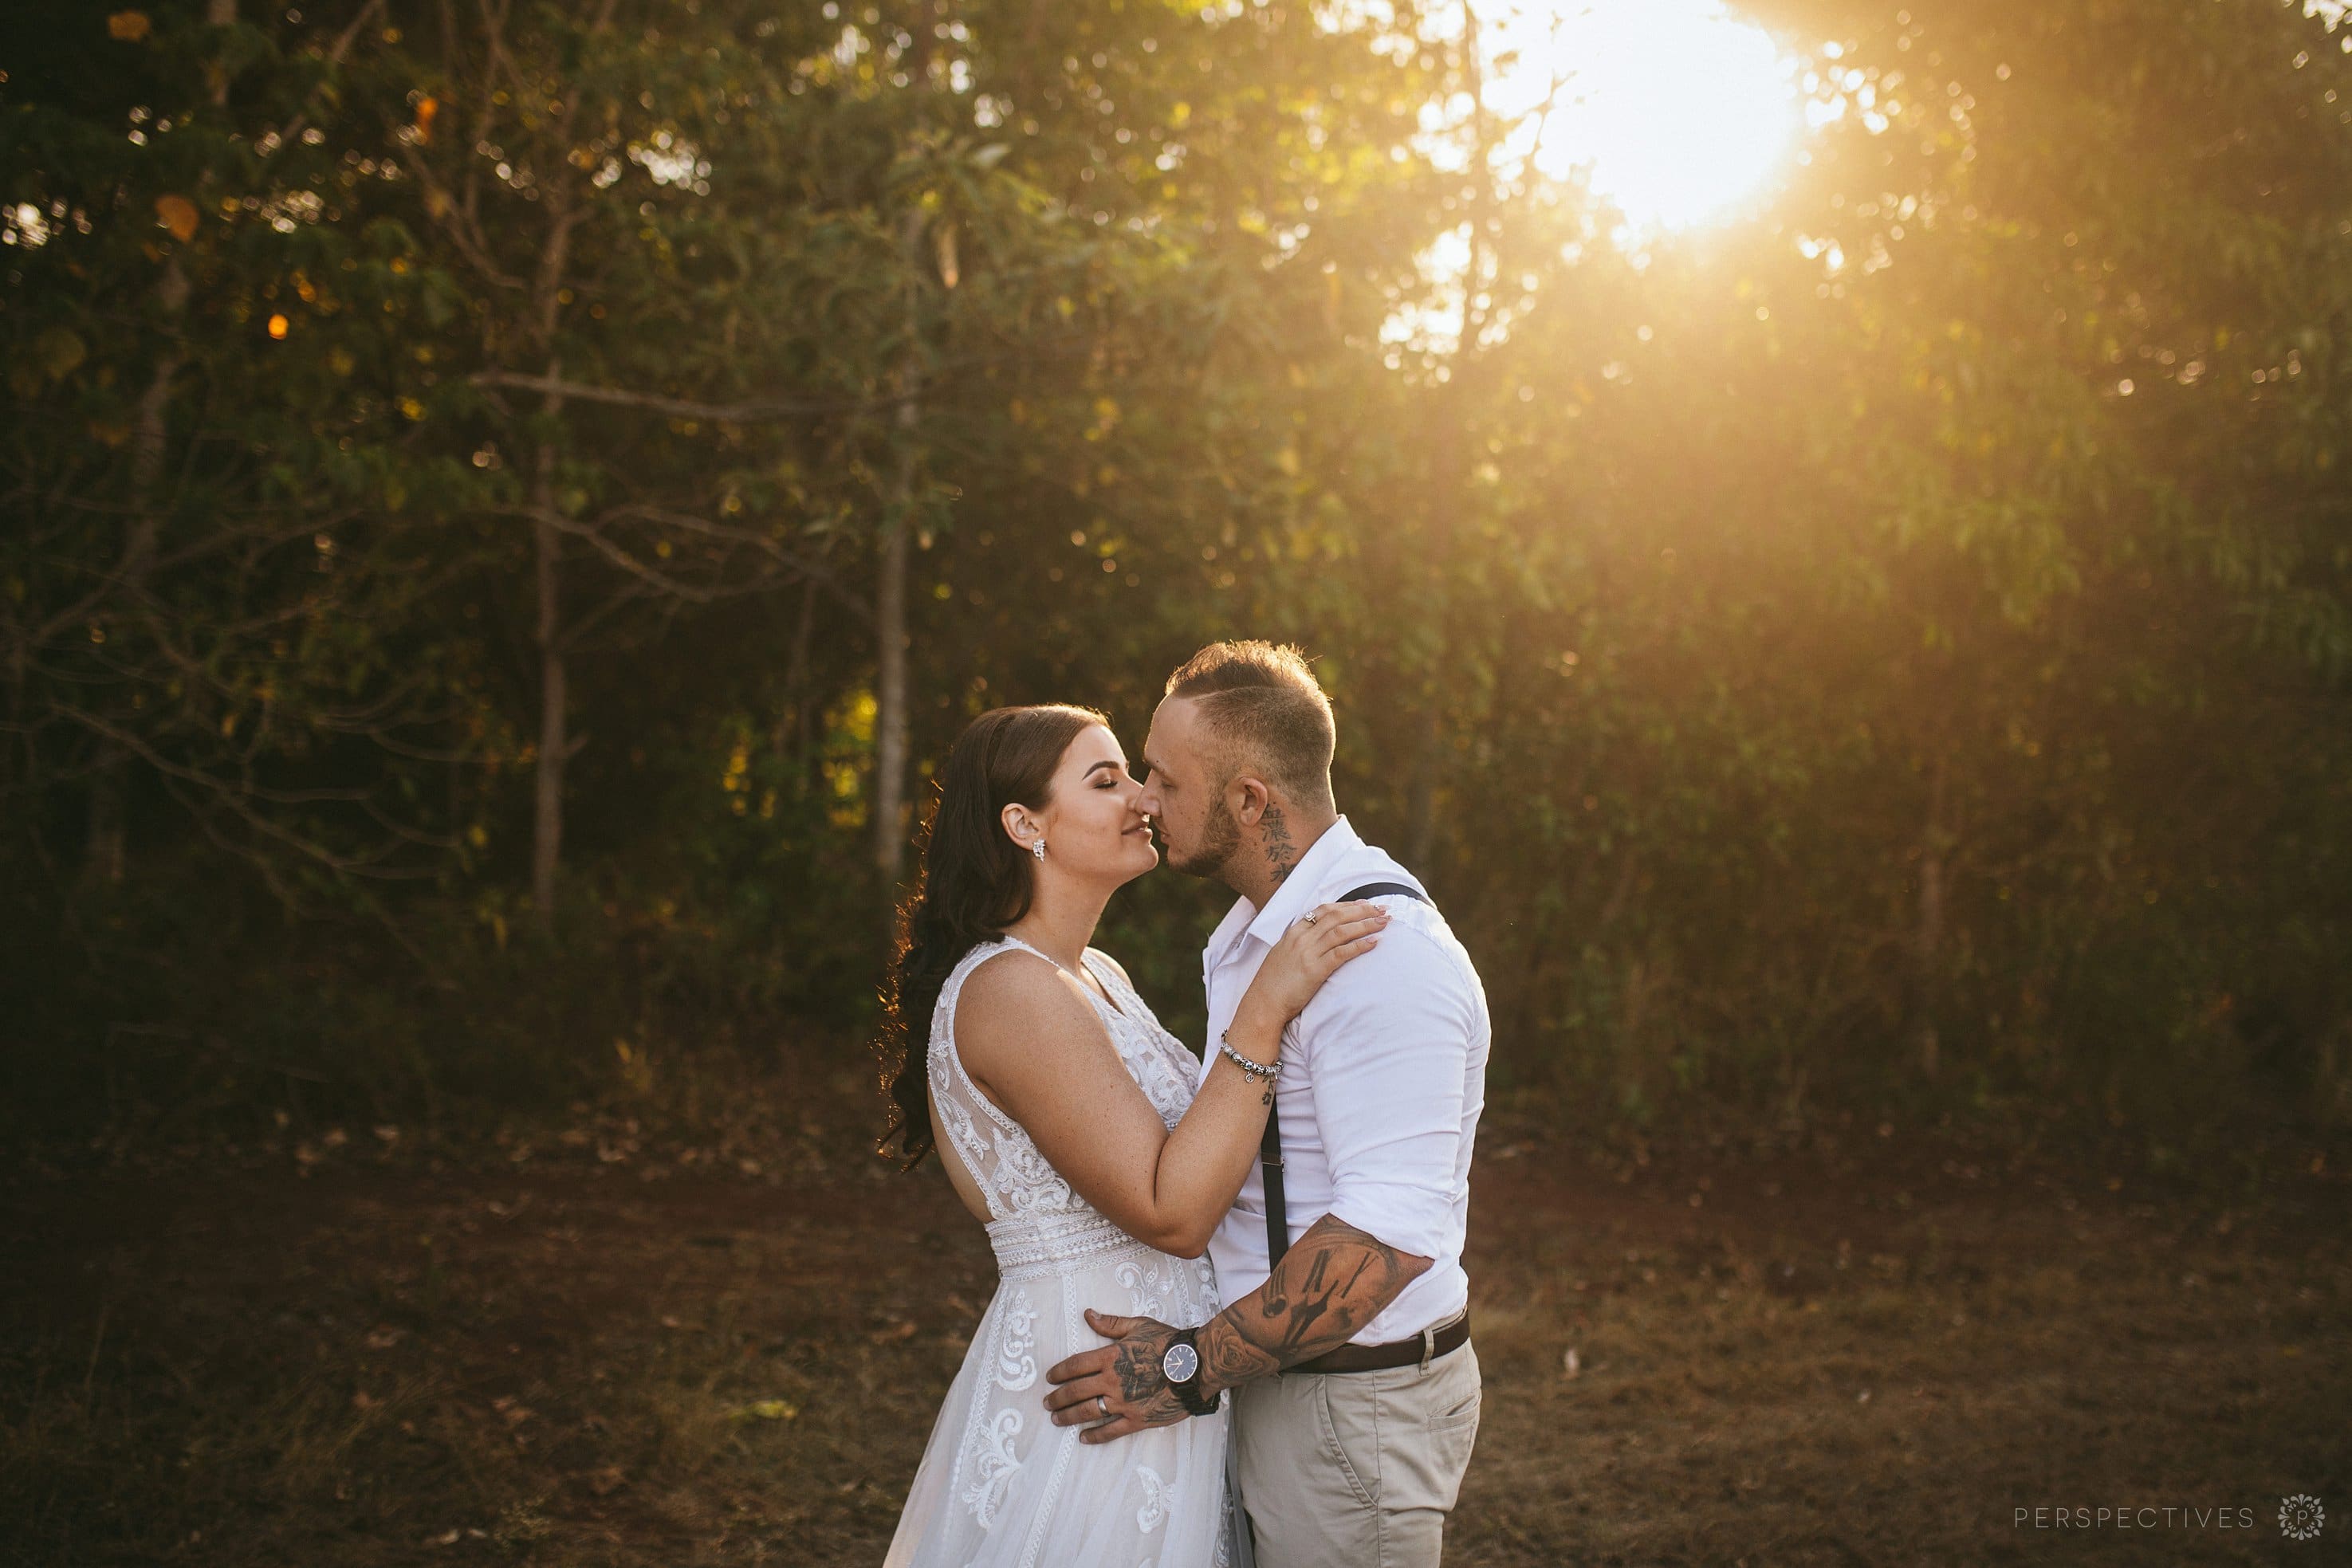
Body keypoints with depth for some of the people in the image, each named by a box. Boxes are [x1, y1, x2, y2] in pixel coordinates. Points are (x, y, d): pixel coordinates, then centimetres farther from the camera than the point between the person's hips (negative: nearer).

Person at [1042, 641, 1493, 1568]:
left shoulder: (1381, 952, -23)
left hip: (1355, 1410, -9)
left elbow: (1389, 1234, -28)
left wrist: (1191, 1368, -23)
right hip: (1279, 1386, 9)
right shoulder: (1256, 934, 11)